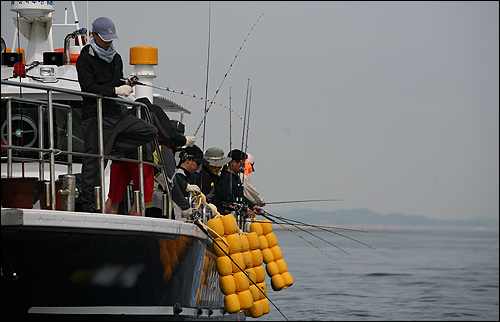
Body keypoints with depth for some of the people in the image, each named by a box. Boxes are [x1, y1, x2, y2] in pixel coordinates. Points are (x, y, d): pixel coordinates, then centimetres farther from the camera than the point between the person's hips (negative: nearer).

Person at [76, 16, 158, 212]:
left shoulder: (116, 58, 17)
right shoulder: (85, 59, -6)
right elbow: (89, 88, -17)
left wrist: (126, 84, 1)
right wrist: (115, 90, -20)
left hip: (117, 115, 7)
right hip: (96, 117, -7)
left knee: (151, 132, -1)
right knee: (93, 162, -8)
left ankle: (113, 146, 0)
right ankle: (88, 206, -3)